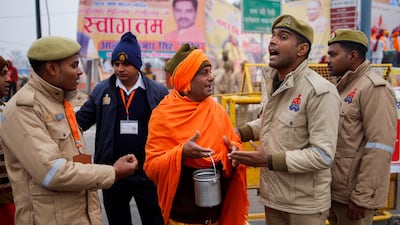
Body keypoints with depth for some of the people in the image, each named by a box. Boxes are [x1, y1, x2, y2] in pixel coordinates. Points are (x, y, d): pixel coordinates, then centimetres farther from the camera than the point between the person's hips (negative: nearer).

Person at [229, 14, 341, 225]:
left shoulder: (320, 92, -22)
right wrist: (238, 133, 3)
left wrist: (269, 160, -25)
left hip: (305, 204, -7)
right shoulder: (272, 82, 3)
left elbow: (323, 155, -24)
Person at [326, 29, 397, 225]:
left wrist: (362, 196, -21)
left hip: (353, 194, -8)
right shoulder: (344, 86, 13)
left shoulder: (374, 89, -15)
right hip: (335, 190, 8)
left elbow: (379, 148, -21)